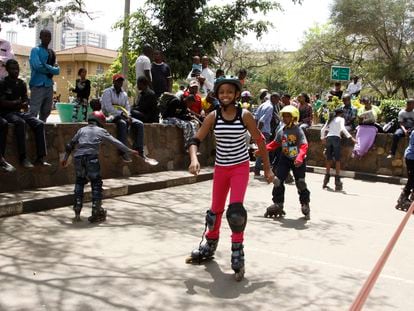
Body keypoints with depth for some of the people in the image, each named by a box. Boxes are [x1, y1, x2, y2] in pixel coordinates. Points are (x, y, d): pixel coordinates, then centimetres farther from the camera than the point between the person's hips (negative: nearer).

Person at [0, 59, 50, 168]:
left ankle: (40, 157, -22)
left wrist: (24, 104, -11)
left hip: (20, 111, 5)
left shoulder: (22, 84, 13)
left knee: (40, 123, -18)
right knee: (20, 122, -37)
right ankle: (23, 158, -38)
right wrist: (15, 103, -25)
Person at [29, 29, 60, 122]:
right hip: (38, 85, -7)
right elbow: (37, 66, -18)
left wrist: (46, 67, -8)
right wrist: (51, 69, -5)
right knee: (34, 111, -11)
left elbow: (57, 70, 8)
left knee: (46, 111, 11)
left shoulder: (52, 53, 17)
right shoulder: (35, 50, -2)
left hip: (49, 85, 7)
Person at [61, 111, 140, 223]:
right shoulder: (101, 131, 15)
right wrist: (129, 151, 20)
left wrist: (65, 158, 32)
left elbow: (71, 144, 23)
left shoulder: (82, 130, 22)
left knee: (79, 182, 20)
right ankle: (96, 213, 9)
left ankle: (77, 212, 17)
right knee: (96, 184, 9)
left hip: (78, 157, 4)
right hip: (92, 157, -4)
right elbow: (116, 142, 14)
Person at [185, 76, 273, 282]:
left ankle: (238, 254, -3)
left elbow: (259, 141, -2)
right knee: (216, 209, 14)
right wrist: (194, 159, -28)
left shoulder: (245, 115, -10)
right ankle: (210, 246, 36)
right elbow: (196, 140, -8)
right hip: (221, 168, 3)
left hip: (240, 167, -3)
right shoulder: (213, 116, -5)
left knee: (236, 209, -19)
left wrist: (267, 168, 1)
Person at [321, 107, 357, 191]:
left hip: (328, 138, 5)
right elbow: (343, 128, -13)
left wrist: (322, 138, 35)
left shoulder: (330, 119, 22)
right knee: (337, 160, -4)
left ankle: (326, 180, 15)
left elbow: (323, 130, 21)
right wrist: (351, 137, -19)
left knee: (329, 159, 13)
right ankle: (337, 181, -9)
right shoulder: (341, 119, 5)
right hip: (336, 138, -5)